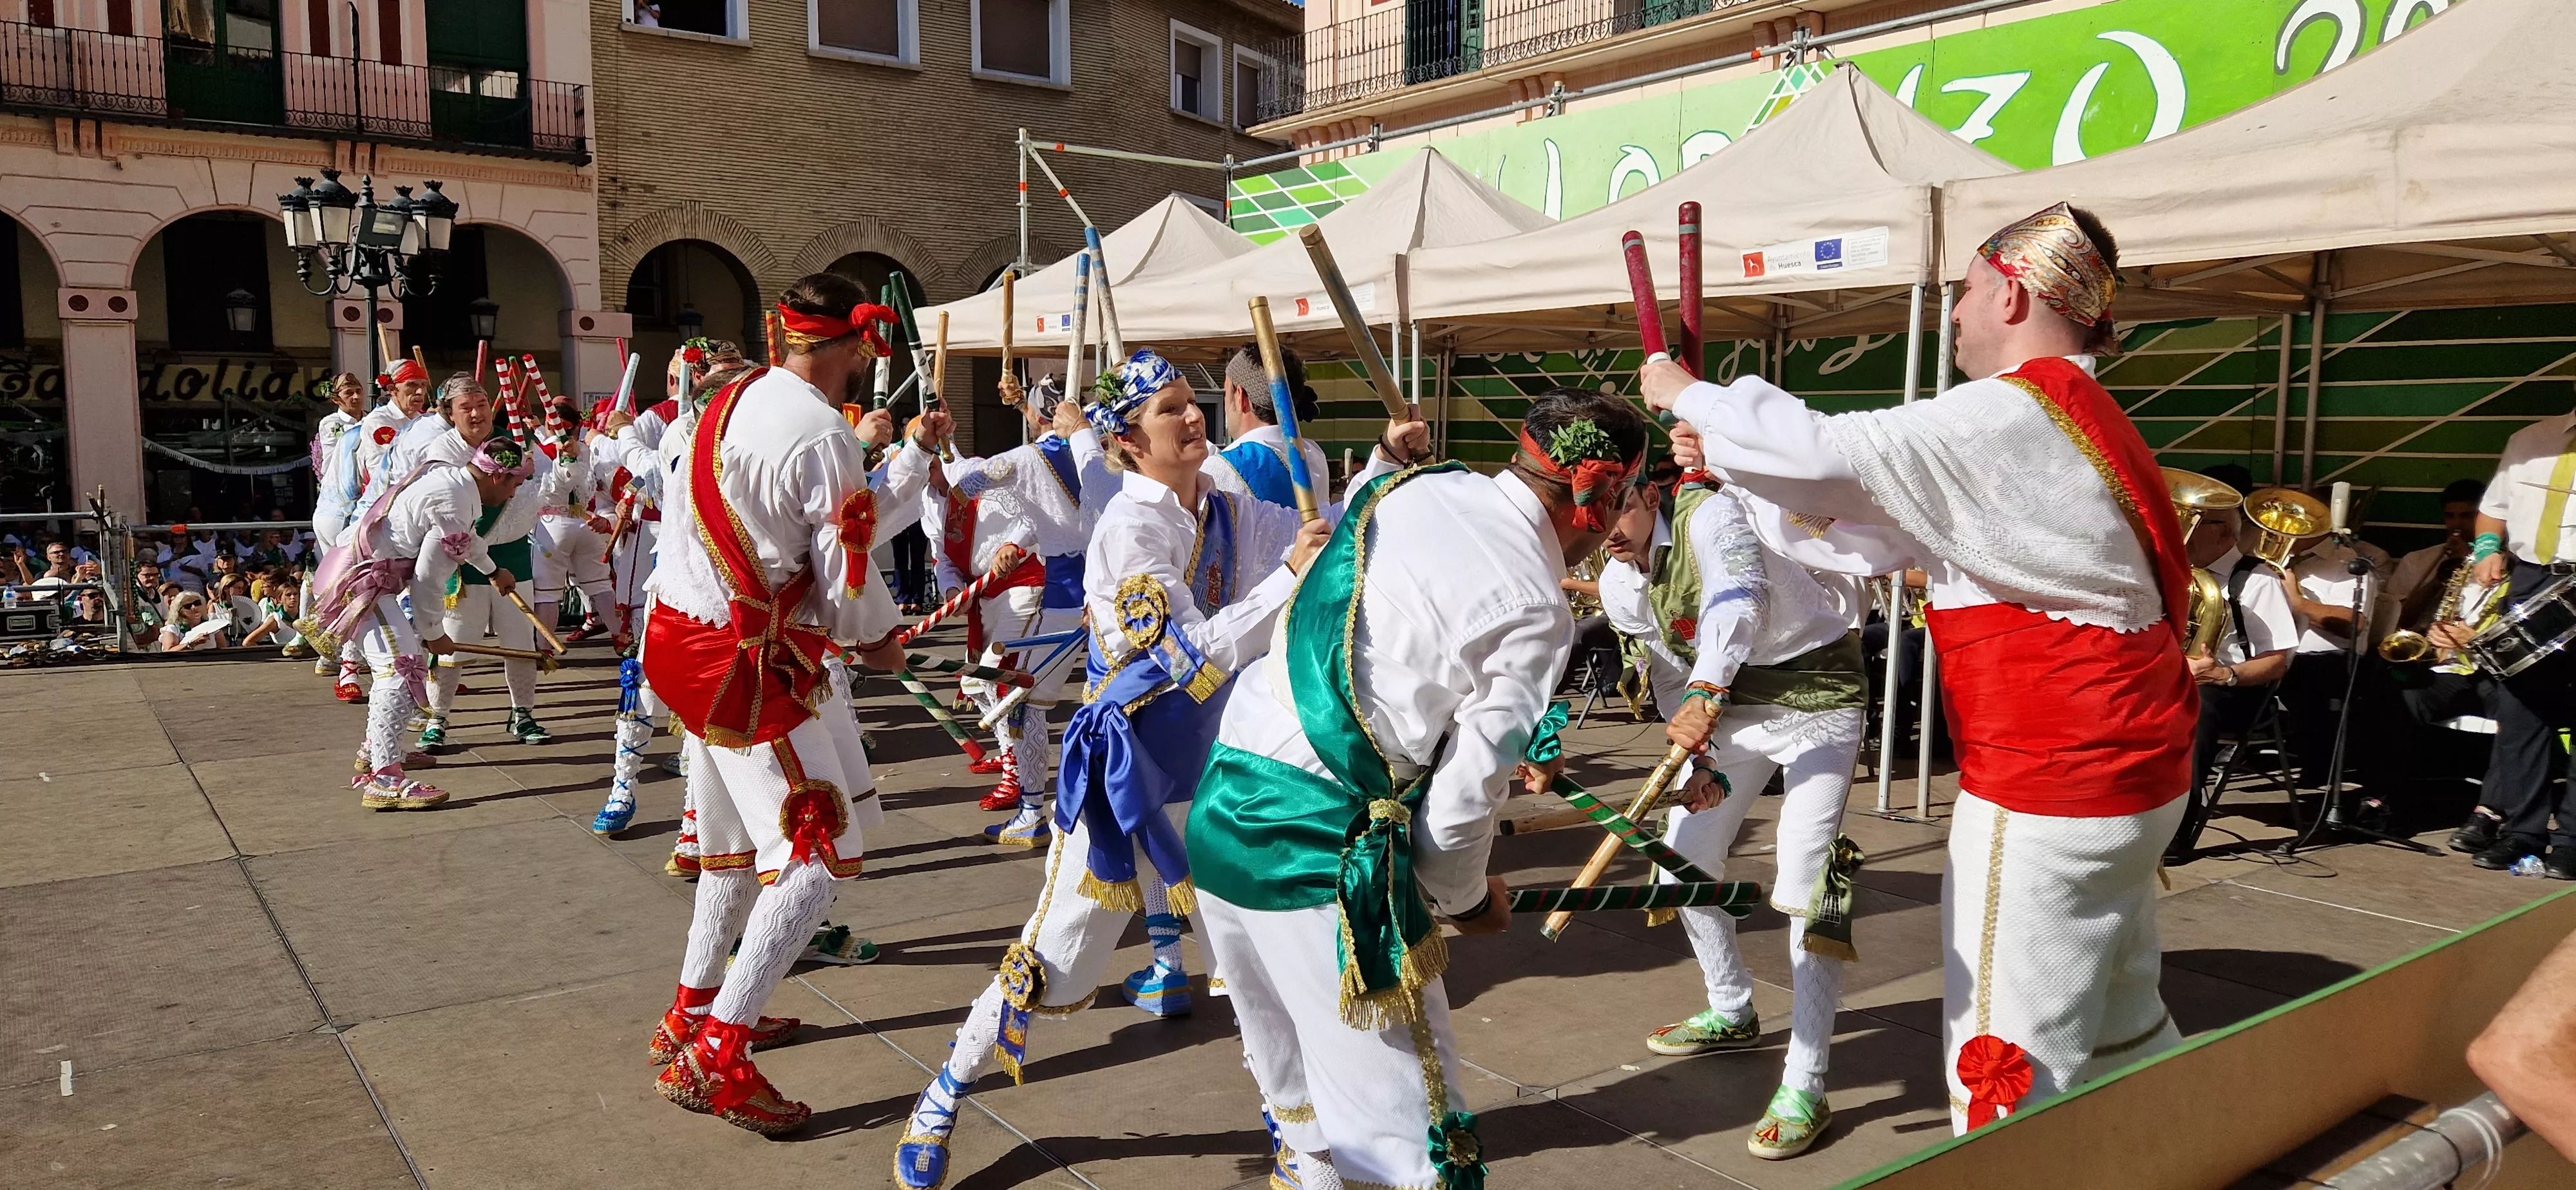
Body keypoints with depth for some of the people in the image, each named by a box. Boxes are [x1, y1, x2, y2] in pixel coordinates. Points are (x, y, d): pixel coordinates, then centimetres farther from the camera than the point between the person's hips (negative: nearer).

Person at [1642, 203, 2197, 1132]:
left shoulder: (2011, 416, -18)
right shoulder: (2075, 417, 14)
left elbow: (1829, 458, -23)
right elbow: (1880, 514, 17)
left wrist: (1691, 396, -7)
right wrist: (1727, 468, 14)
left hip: (2049, 775, -10)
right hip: (2118, 758, 10)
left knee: (2012, 1058, 0)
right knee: (2116, 1025, 22)